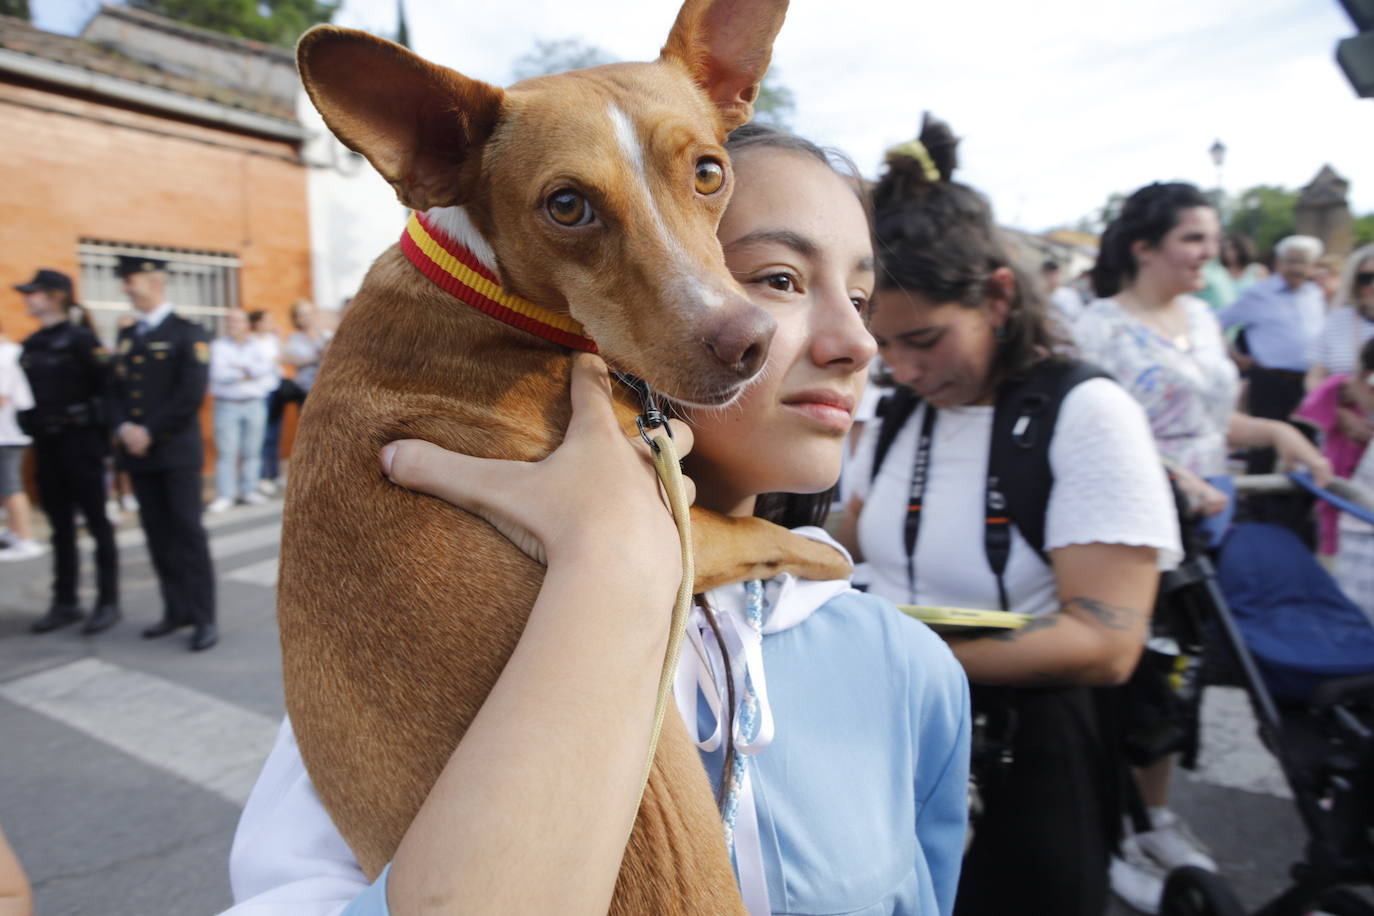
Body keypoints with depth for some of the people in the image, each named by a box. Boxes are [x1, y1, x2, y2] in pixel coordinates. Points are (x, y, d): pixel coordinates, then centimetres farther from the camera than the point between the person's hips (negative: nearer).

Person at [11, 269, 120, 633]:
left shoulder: (80, 338, -9)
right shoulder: (31, 344, 11)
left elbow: (107, 385, -13)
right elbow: (29, 392, 16)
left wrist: (102, 435, -14)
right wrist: (31, 428, 7)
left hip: (79, 441, -7)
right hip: (46, 443, 7)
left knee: (96, 522, 0)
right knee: (60, 526, 12)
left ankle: (108, 602, 8)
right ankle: (65, 602, 20)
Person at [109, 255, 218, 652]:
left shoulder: (188, 334, -4)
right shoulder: (127, 336, 17)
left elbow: (191, 395, -13)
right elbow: (117, 389, 13)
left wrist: (150, 433, -14)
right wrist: (124, 427, -5)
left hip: (177, 451, -6)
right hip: (137, 453, 6)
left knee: (187, 532, -4)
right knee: (158, 534, 9)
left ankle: (204, 618, 1)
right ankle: (177, 610, 18)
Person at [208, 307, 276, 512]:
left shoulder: (258, 347, 11)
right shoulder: (218, 347, 5)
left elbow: (268, 371, -6)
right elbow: (219, 374, -9)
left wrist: (241, 369, -10)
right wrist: (249, 374, -3)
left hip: (254, 404, 2)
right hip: (227, 405, -2)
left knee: (252, 450, 3)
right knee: (226, 451, -6)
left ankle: (249, 490, 12)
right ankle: (224, 495, -3)